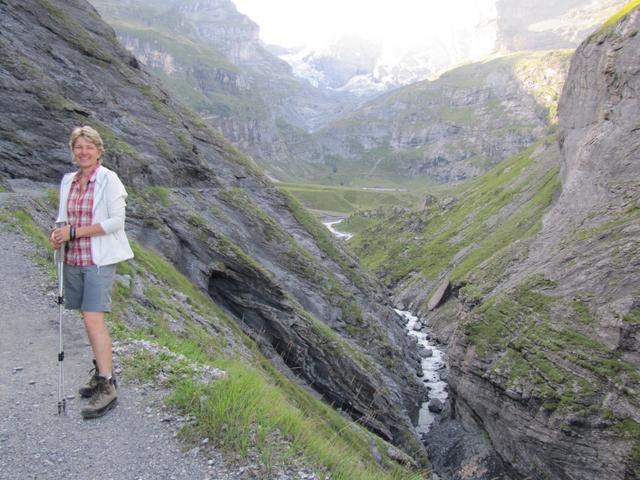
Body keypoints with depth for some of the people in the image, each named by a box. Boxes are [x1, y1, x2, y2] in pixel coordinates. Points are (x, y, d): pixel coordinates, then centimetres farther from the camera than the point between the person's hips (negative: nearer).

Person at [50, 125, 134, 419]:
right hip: (73, 259, 6)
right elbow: (63, 217, 18)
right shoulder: (67, 181, 10)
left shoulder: (109, 180, -8)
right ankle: (101, 371, 28)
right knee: (89, 318, 13)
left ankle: (108, 387, -5)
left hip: (99, 259, -6)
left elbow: (116, 222, -14)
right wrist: (58, 232, -6)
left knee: (94, 319, -11)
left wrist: (73, 232, -16)